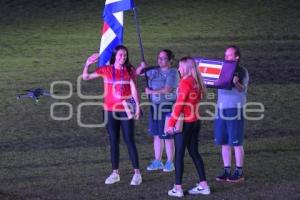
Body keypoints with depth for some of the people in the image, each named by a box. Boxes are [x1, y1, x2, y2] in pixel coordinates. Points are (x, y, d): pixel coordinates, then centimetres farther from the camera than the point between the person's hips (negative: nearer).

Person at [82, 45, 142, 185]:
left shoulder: (129, 70, 1)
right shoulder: (106, 70, 1)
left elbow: (133, 88, 0)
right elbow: (86, 77, 2)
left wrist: (137, 105, -6)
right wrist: (87, 64, -15)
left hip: (126, 110, -1)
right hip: (110, 110, 2)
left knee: (129, 140, -2)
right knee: (114, 141, 8)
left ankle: (137, 173, 4)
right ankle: (115, 173, 16)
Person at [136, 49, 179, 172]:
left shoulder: (172, 73, -9)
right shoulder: (155, 71, 10)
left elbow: (167, 89, -20)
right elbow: (138, 73, 17)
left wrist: (152, 91, -14)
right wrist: (142, 67, -4)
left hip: (167, 107, -6)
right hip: (154, 106, 7)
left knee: (167, 136, -2)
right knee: (156, 135, 12)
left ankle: (169, 163, 9)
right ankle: (157, 162, 22)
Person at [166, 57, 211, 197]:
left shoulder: (185, 82, -15)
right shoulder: (197, 82, 8)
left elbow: (179, 104, -17)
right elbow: (199, 99, 11)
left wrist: (171, 123, -14)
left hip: (184, 122, -8)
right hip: (196, 121, 8)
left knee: (179, 154, -1)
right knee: (194, 152, 14)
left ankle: (178, 188, 0)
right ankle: (203, 185, 15)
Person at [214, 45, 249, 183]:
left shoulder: (241, 72, -5)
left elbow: (242, 89, -19)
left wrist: (236, 83, -40)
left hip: (235, 108, -6)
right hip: (221, 108, 6)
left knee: (236, 143, -2)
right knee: (224, 143, 7)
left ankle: (239, 172, 5)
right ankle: (227, 170, 14)